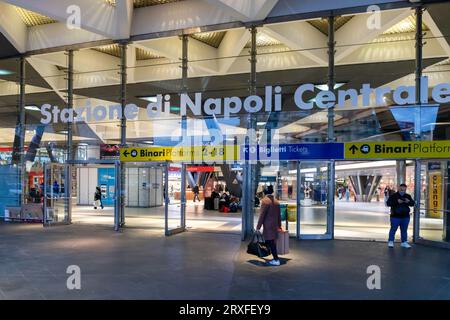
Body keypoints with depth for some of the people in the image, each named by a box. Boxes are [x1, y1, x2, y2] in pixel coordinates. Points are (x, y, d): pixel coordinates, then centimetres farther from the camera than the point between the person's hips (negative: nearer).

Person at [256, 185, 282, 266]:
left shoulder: (265, 201, -12)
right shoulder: (276, 201, 11)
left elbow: (262, 215, -14)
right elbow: (279, 215, 16)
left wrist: (258, 227, -10)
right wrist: (279, 225, 27)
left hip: (268, 225, -7)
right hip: (275, 225, 8)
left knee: (270, 242, -3)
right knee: (272, 242, 15)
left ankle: (276, 260, -1)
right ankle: (275, 258, 20)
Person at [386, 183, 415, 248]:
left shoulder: (408, 196, 10)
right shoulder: (393, 196, -4)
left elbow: (412, 203, 5)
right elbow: (388, 203, -14)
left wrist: (409, 202, -17)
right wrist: (397, 202, -27)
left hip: (405, 217, 4)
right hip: (395, 216, -4)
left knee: (404, 230, 9)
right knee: (393, 229, 2)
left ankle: (404, 242, 18)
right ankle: (391, 241, 11)